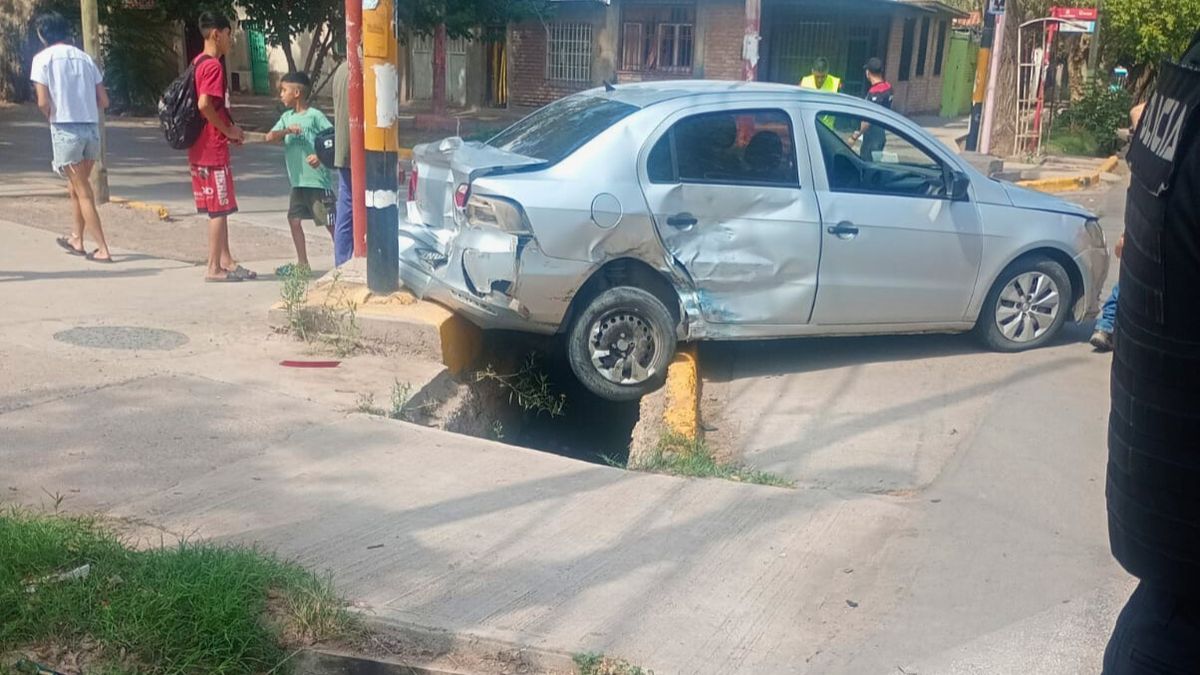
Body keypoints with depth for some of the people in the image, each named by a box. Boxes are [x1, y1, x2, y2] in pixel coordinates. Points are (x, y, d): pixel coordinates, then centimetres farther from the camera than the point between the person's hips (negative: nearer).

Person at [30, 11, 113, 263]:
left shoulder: (43, 58, -3)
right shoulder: (84, 57, 11)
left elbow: (43, 102, -10)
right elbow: (104, 101, 8)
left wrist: (53, 117, 9)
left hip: (65, 129, -5)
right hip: (92, 128, 5)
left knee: (82, 192, 0)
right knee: (77, 186, 21)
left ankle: (103, 249, -3)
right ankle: (77, 239, 31)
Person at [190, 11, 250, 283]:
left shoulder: (198, 63, 14)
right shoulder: (214, 65, -15)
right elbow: (204, 105, -26)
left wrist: (230, 128, 11)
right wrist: (228, 130, -14)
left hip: (200, 148, 10)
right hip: (213, 148, -10)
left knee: (218, 207, 14)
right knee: (220, 208, -3)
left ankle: (226, 261, 19)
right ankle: (214, 268, 2)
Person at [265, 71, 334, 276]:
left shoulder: (315, 116, -8)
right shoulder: (287, 117, 11)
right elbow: (270, 137, 1)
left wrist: (320, 156, -25)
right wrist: (287, 130, -17)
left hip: (318, 179, -7)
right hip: (298, 180, 7)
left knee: (329, 221, -3)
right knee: (294, 219, 9)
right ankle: (302, 263, 19)